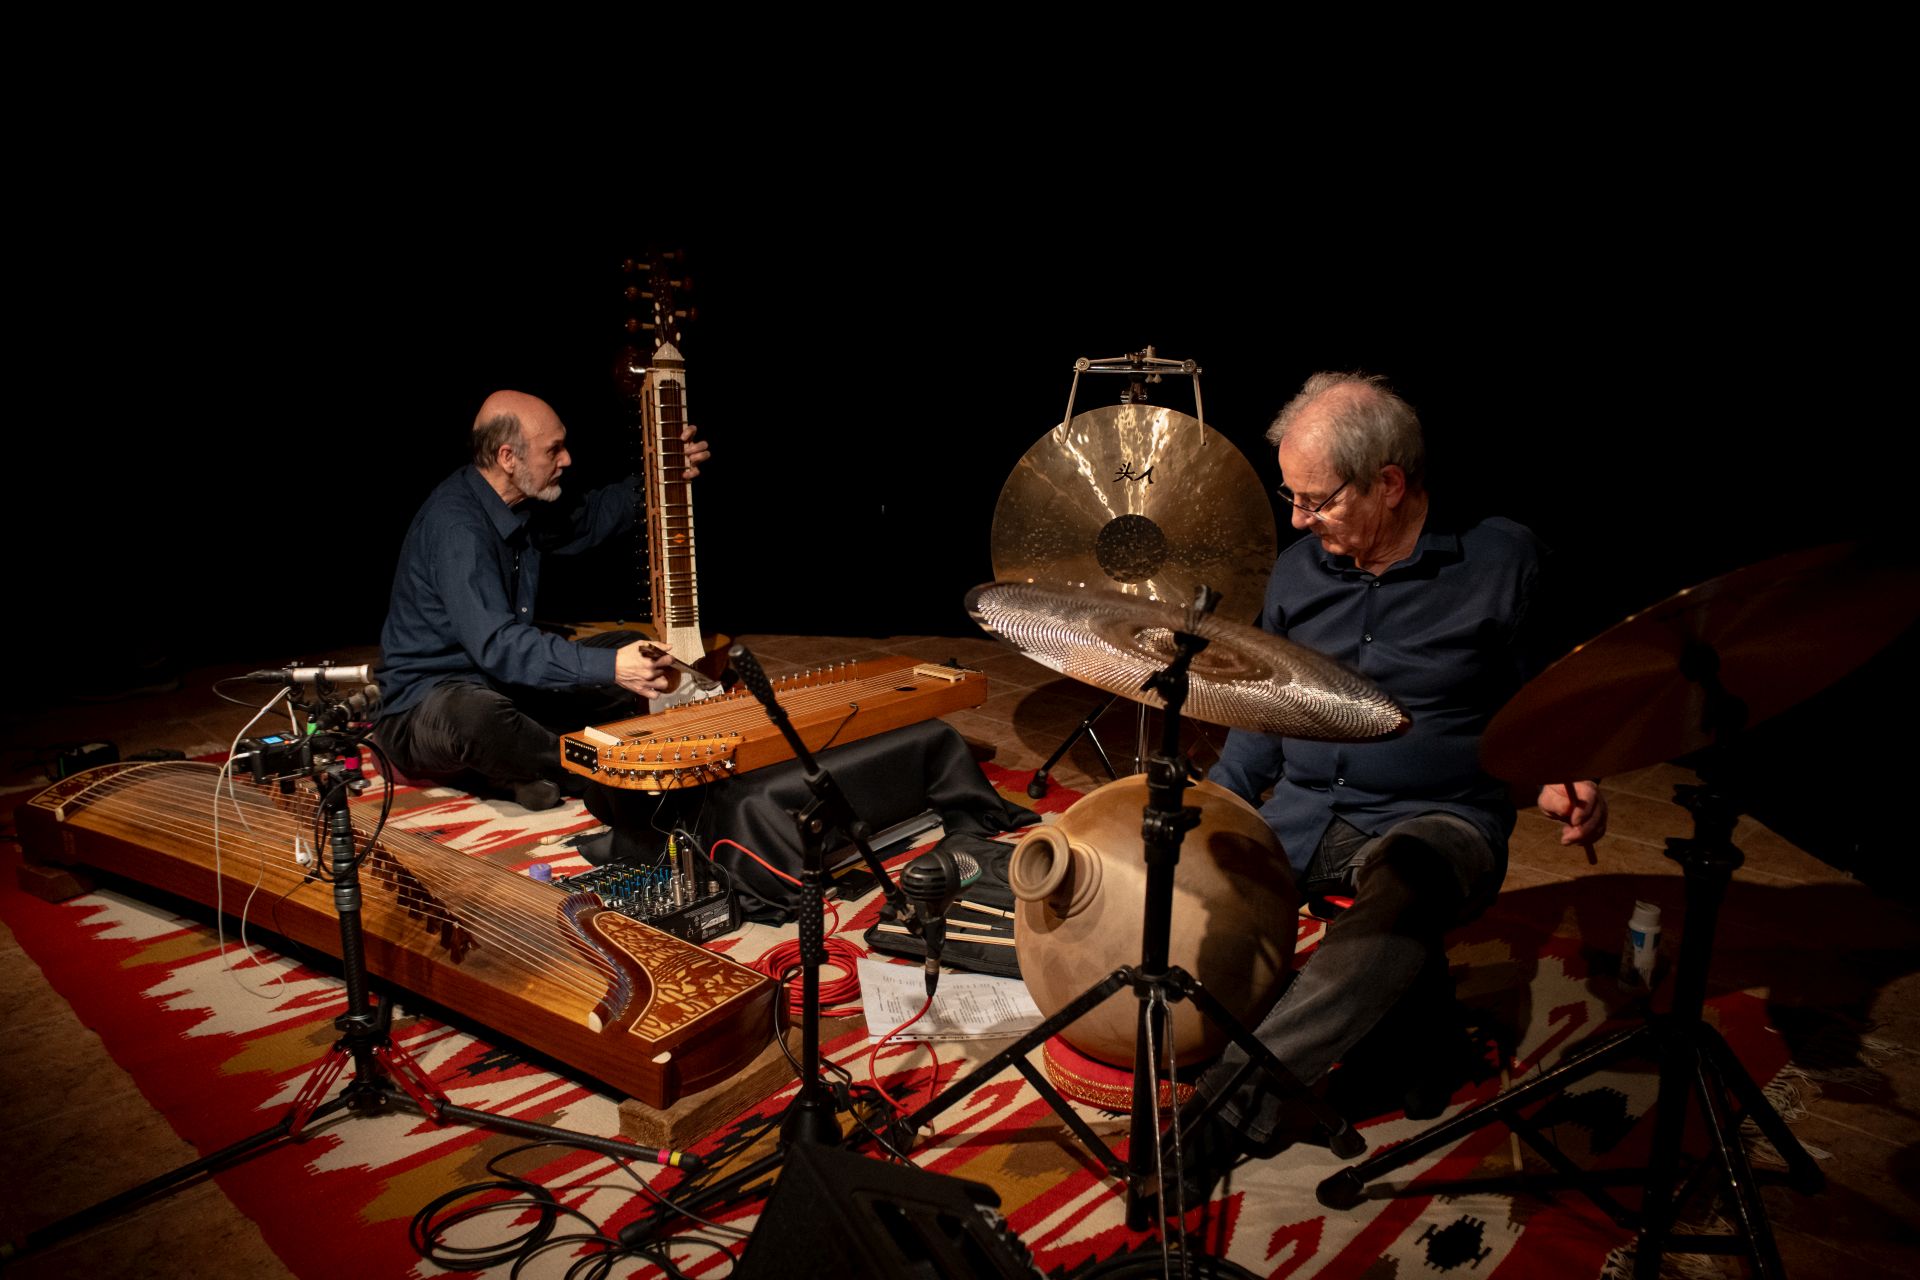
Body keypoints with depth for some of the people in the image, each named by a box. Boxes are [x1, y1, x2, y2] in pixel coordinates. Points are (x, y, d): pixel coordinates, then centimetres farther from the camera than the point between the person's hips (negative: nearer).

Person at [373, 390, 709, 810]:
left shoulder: (517, 503, 2)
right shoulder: (456, 525, -26)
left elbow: (582, 522, 23)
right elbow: (496, 646, -35)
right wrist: (610, 668, -42)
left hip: (500, 685, 9)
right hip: (422, 708, -9)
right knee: (476, 714, -43)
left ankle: (519, 769, -5)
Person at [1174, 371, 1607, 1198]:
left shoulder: (1501, 561, -4)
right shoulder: (1298, 571, 8)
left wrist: (1561, 783, -16)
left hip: (1439, 820, -5)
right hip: (1304, 812, 5)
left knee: (1403, 885, -40)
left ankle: (1238, 1092, -34)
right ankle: (1395, 1004, -4)